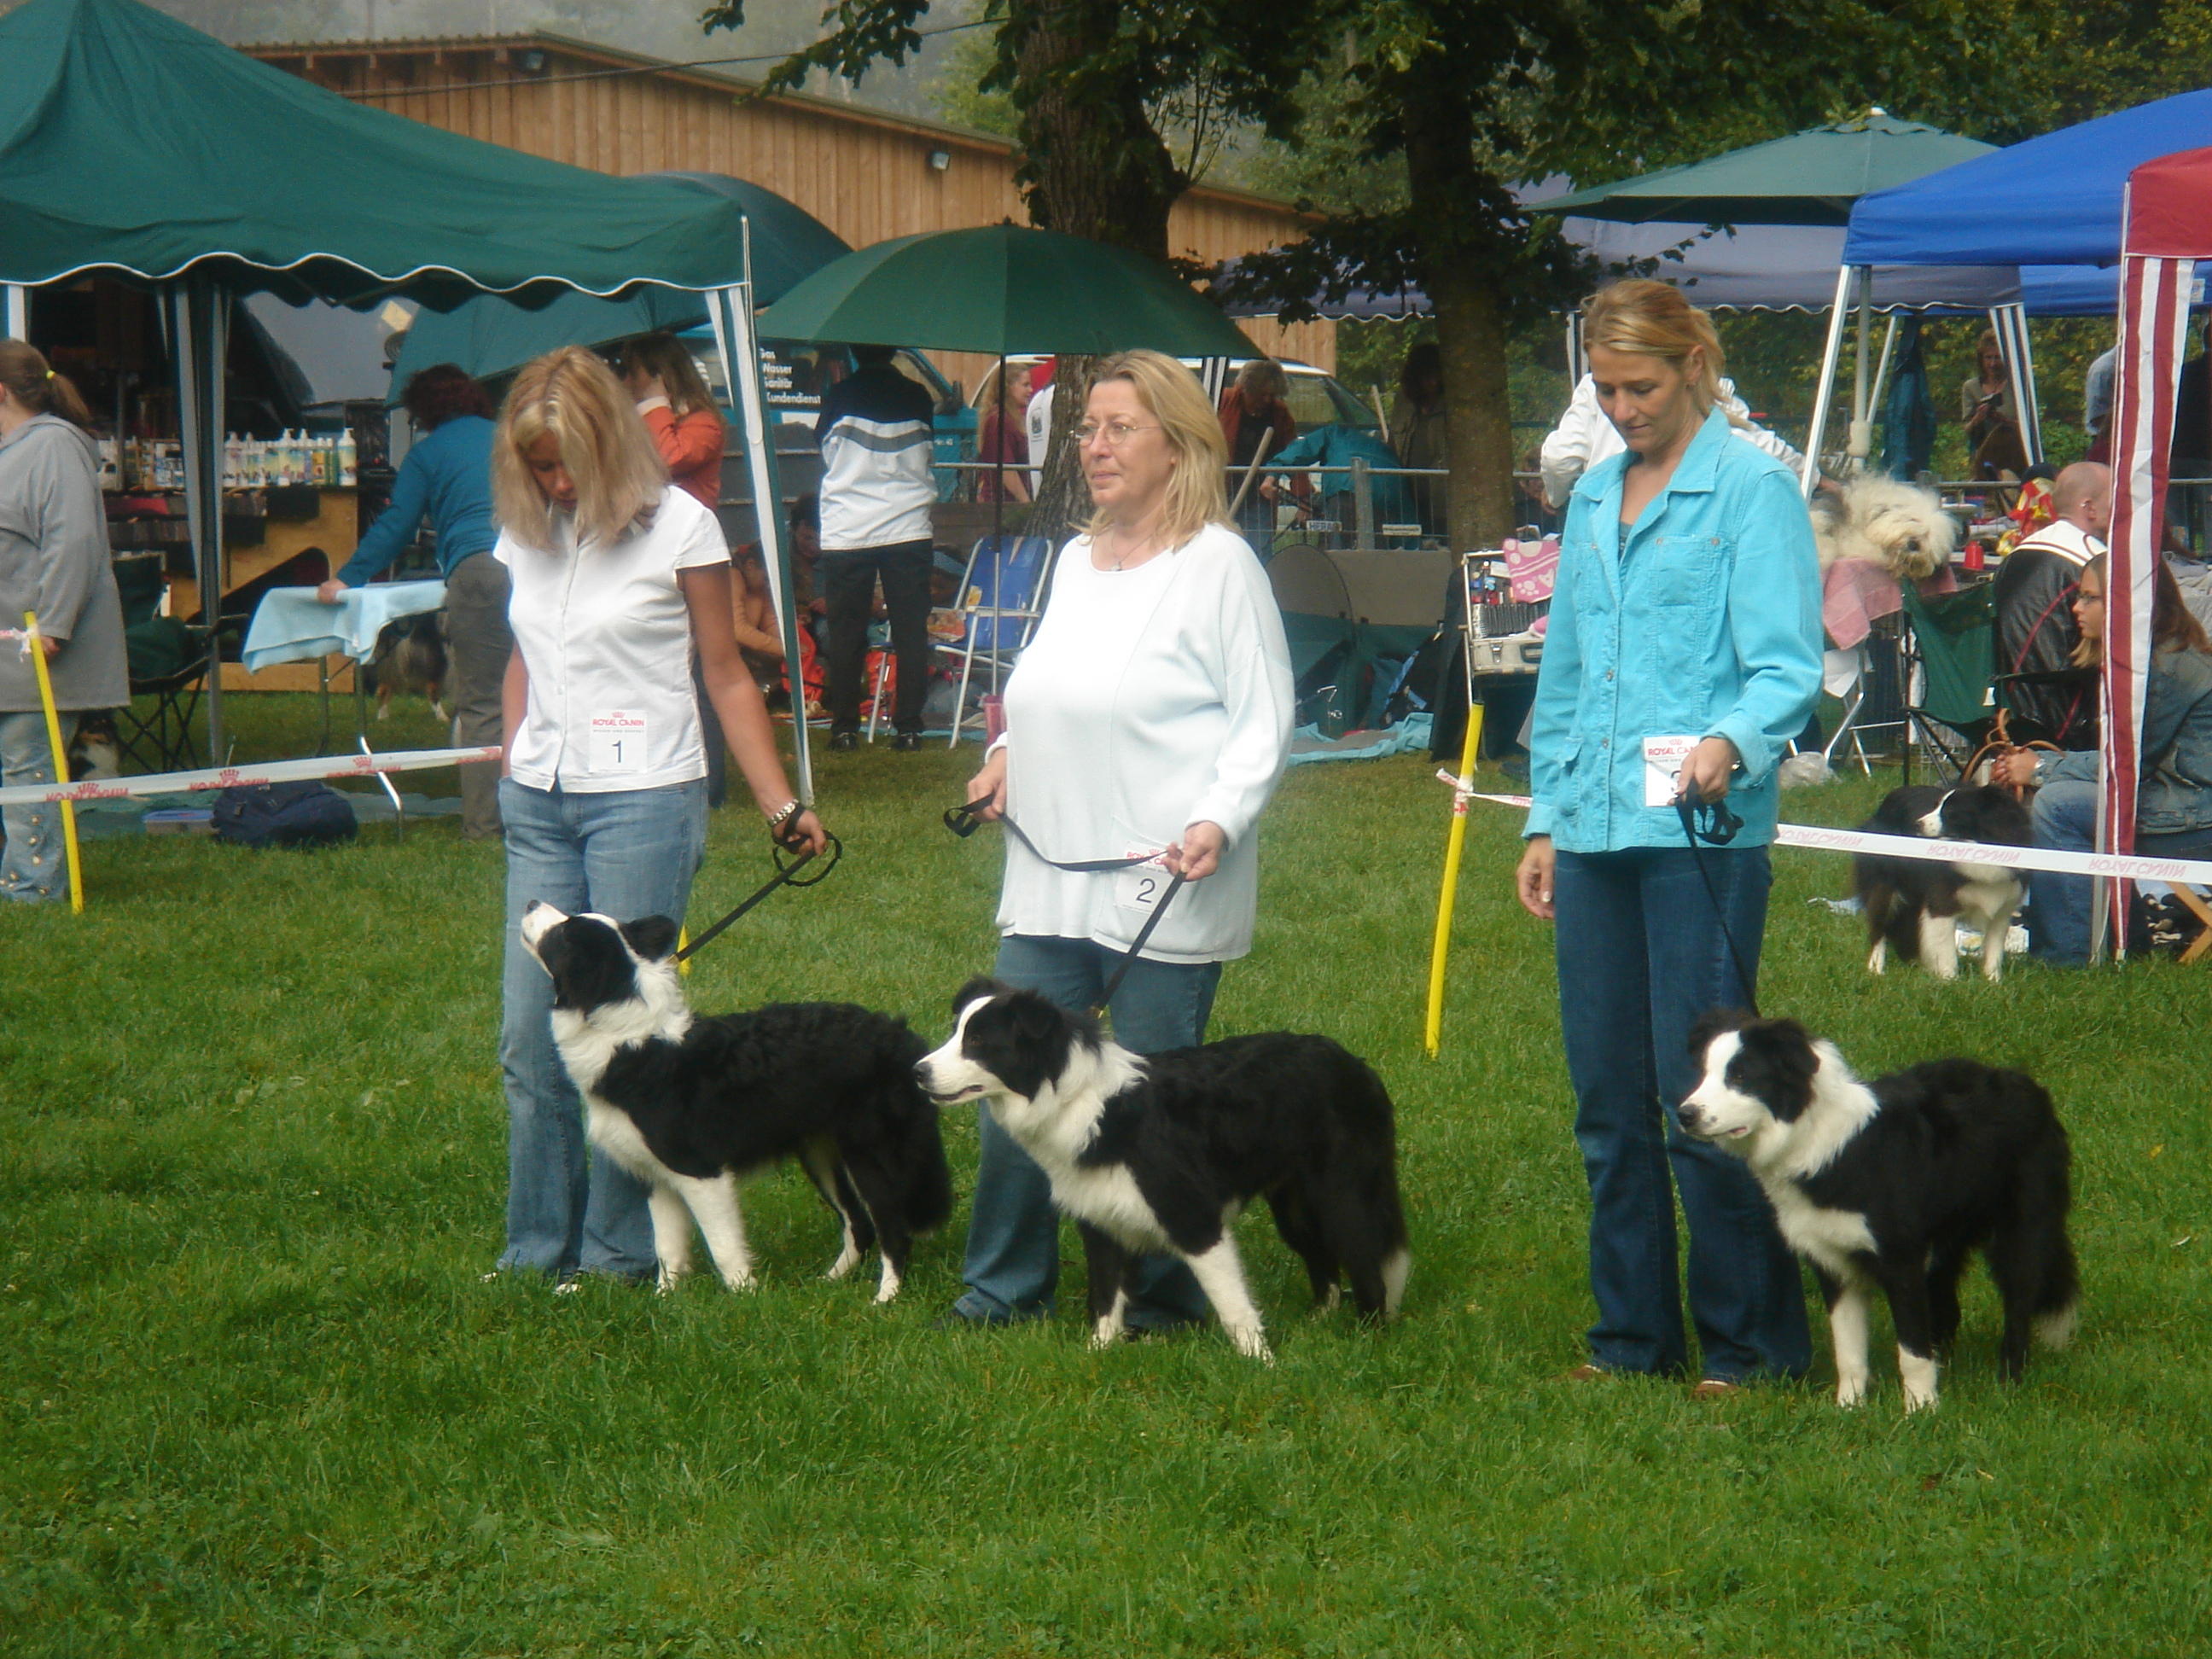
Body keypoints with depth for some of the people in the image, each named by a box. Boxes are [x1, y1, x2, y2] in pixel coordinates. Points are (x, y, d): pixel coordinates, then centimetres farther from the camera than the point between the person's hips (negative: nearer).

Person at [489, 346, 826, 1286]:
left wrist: (781, 807, -3)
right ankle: (538, 1246, 14)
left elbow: (725, 675, 0)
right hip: (539, 807, 5)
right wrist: (513, 767, 14)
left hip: (644, 801, -5)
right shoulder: (527, 533, 9)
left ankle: (620, 1250, 6)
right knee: (530, 1037, 4)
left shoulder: (677, 527, -5)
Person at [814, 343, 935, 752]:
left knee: (845, 632, 5)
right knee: (911, 632, 4)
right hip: (908, 529, 1)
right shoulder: (916, 396, 3)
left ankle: (844, 726, 4)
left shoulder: (838, 396, -3)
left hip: (845, 533, -1)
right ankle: (909, 726, 1)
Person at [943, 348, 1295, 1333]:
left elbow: (1264, 724, -6)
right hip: (1050, 877, 7)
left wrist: (1219, 820, -19)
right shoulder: (1075, 561, 17)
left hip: (1166, 886, -7)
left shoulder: (1218, 564, -5)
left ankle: (1159, 1300, 12)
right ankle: (1004, 1286, 16)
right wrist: (1006, 761, 12)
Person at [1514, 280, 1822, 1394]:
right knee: (1608, 1101, 9)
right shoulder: (1593, 498, 17)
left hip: (1702, 831, -7)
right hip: (1596, 831, 7)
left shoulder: (1752, 490, -3)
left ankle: (1748, 1343, 4)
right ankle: (1632, 1332, 19)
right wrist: (1546, 819, 19)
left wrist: (1732, 742, -30)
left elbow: (1787, 666, -11)